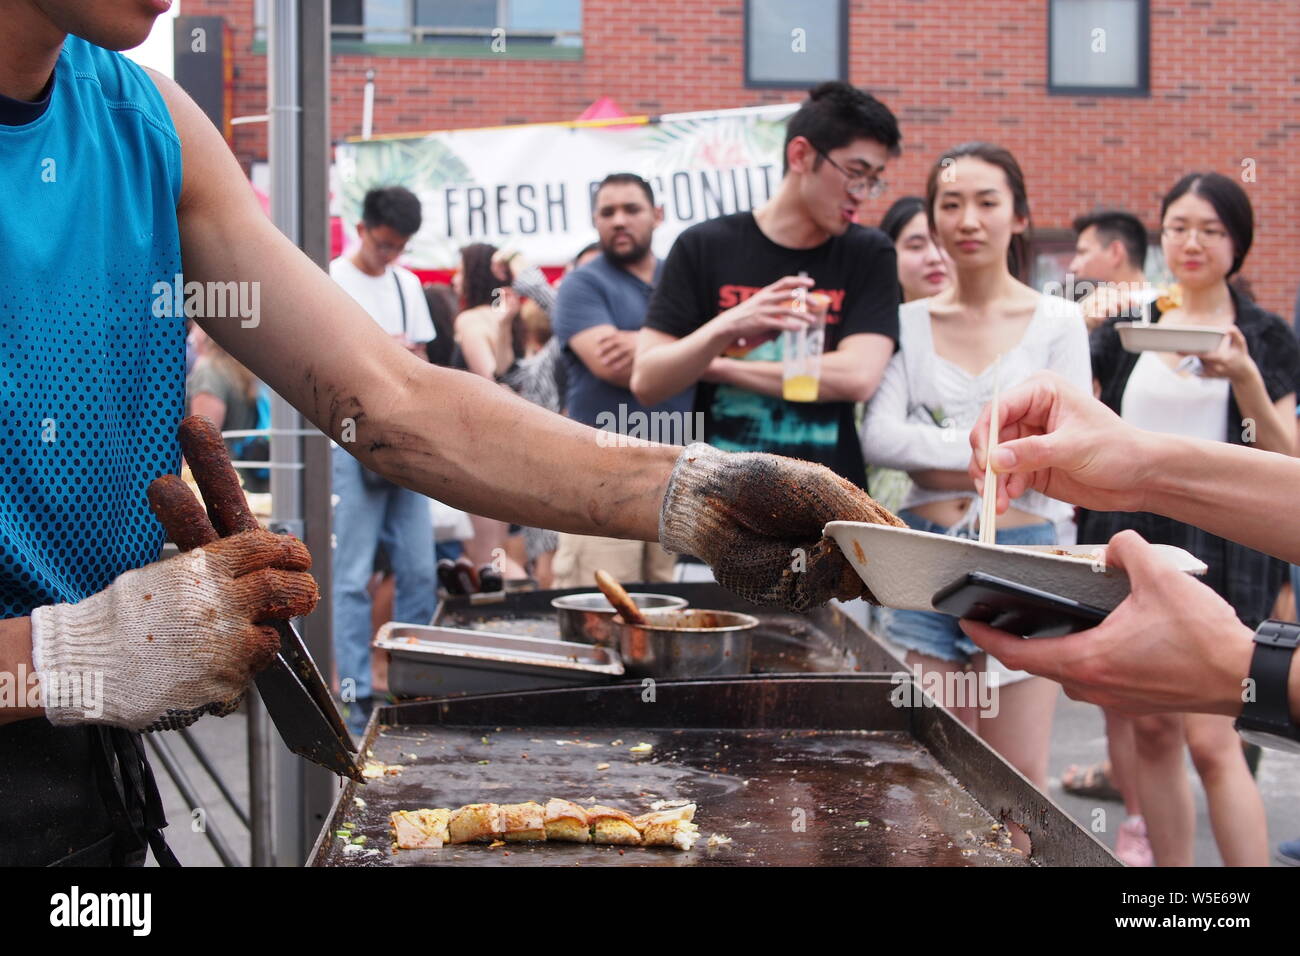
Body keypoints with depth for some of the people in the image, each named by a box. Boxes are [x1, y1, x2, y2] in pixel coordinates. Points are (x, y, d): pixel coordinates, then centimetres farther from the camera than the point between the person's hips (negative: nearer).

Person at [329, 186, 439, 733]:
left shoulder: (407, 284, 17)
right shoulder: (329, 280, -1)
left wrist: (412, 359, 1)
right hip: (351, 442, -5)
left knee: (418, 571, 5)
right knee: (353, 576, -5)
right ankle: (356, 693, 0)